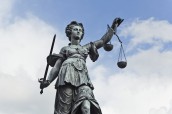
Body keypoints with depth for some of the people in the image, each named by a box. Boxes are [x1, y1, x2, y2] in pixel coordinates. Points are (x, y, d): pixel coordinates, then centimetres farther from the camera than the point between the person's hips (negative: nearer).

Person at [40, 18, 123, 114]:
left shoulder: (86, 47, 32)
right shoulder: (65, 49, 25)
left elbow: (104, 40, 29)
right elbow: (56, 67, 15)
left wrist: (114, 26, 25)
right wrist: (48, 80, -1)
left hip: (82, 76, 1)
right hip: (67, 75, -1)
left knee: (86, 106, -27)